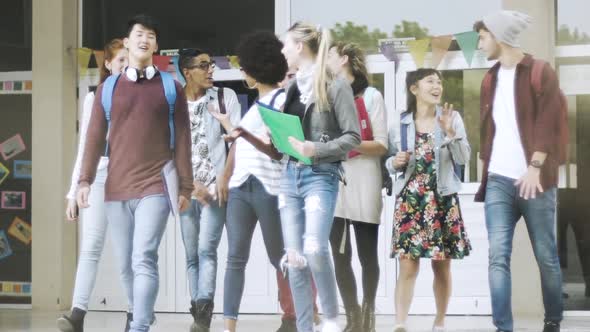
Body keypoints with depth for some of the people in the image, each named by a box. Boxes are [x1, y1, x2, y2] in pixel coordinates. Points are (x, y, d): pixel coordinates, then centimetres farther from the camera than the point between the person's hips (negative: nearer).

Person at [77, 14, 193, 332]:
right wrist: (85, 180, 1)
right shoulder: (108, 88, 12)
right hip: (116, 189, 3)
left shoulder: (170, 87, 7)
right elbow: (95, 136, 10)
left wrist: (185, 186, 2)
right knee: (125, 264, 6)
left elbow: (182, 139, 6)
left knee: (144, 259, -16)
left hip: (155, 187, -3)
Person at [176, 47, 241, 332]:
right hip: (186, 188, 2)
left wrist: (226, 178, -11)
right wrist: (191, 183, -8)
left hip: (216, 187, -2)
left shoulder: (225, 96, 3)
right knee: (192, 254, 5)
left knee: (207, 249, -15)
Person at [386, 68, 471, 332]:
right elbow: (390, 162, 13)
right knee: (408, 266, -8)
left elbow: (463, 159, -3)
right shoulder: (401, 122, 6)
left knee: (441, 266, 5)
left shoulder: (451, 117, 3)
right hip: (409, 199, 0)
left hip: (442, 199, 0)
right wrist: (395, 162, -9)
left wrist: (449, 132, -16)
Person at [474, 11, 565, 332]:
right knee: (498, 257, -8)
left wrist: (534, 167, -15)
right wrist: (487, 169, 10)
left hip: (534, 180, -4)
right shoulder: (491, 79, 16)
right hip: (498, 181, 4)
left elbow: (548, 123, -8)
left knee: (546, 257, 2)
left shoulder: (540, 72, 0)